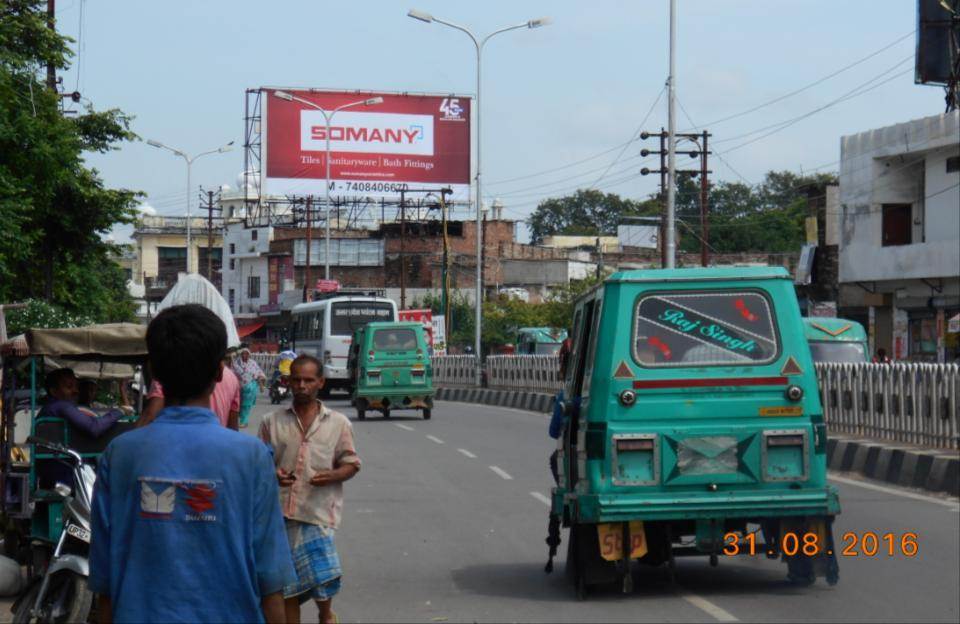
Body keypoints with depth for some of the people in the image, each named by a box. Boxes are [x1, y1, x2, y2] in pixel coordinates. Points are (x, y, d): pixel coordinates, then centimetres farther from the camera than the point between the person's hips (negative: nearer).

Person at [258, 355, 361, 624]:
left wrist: (333, 476, -11)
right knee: (287, 590, 6)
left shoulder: (338, 423, 6)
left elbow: (351, 463, 10)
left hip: (319, 512, -2)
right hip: (279, 511, 2)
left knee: (322, 576, -13)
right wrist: (272, 475, -10)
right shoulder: (272, 422, 7)